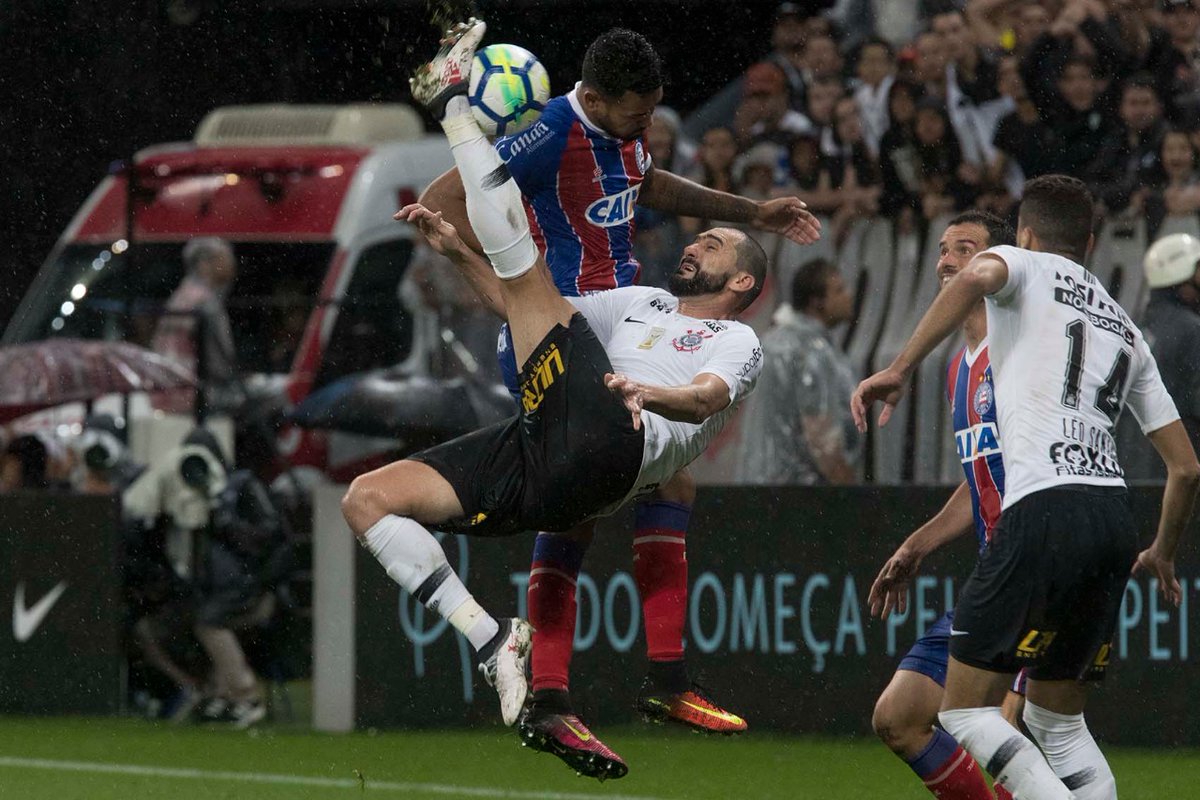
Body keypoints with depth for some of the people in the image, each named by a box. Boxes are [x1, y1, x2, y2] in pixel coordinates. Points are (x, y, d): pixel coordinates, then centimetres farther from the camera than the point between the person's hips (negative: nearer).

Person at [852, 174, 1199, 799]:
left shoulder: (1025, 266, 13)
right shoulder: (1126, 331, 28)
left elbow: (975, 277, -14)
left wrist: (899, 369, -17)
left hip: (1043, 510, -6)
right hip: (1114, 518, 6)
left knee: (967, 709, -2)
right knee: (1058, 718, 18)